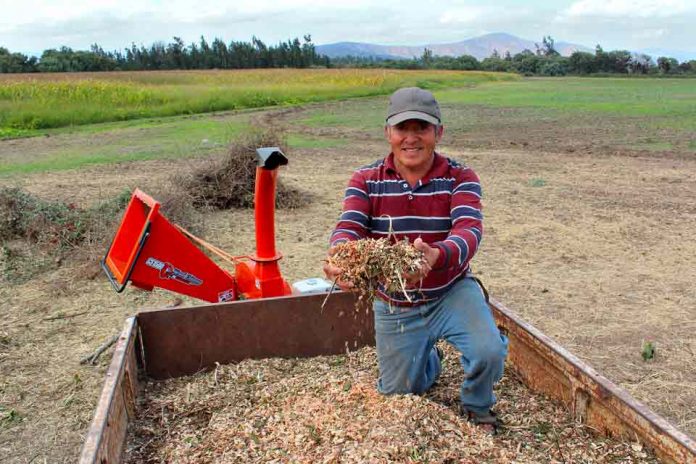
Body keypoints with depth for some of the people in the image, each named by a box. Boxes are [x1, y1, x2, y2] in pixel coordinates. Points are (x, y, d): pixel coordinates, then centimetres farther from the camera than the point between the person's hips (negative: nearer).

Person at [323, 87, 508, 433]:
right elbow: (348, 228, -24)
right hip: (394, 306, 2)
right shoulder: (365, 180, -10)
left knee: (489, 352, -29)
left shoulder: (460, 178, -14)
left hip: (451, 292, -2)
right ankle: (430, 359, 50)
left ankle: (476, 408, 9)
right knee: (398, 398, 14)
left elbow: (469, 231, -31)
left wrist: (436, 255, -56)